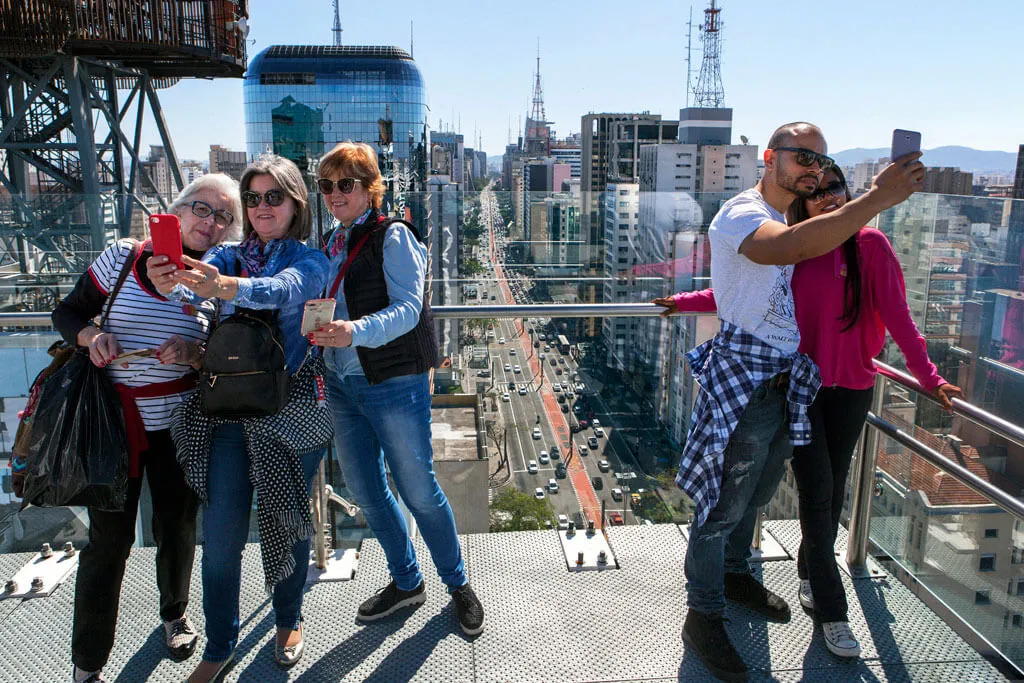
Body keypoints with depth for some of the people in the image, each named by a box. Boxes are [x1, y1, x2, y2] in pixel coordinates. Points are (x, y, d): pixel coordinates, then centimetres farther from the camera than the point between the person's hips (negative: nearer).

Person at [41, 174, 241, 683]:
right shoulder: (121, 258, -4)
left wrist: (193, 352, -20)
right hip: (114, 421, -1)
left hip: (179, 424, 2)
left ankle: (175, 613, 44)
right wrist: (91, 335, -15)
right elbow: (67, 313, 5)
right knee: (109, 539, 3)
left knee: (178, 527, 15)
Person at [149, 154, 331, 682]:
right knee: (220, 530, 2)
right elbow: (193, 286, -11)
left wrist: (224, 287, -44)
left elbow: (281, 289, -24)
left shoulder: (310, 261, -1)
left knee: (287, 519, 10)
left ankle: (288, 619, 36)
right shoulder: (229, 255, 10)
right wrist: (168, 283, -36)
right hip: (227, 405, 3)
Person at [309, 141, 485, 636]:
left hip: (394, 384, -7)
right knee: (365, 491, 14)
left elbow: (407, 308, -22)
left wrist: (355, 332, -38)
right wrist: (322, 329, -2)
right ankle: (406, 582, 34)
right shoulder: (333, 243, 12)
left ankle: (458, 584, 25)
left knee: (418, 491, 2)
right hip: (342, 385, 7)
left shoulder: (393, 236, -8)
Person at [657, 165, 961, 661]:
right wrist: (685, 301, 9)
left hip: (850, 388, 1)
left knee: (832, 490, 11)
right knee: (817, 492, -2)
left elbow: (896, 314, -7)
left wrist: (928, 375, -10)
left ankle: (809, 573, 36)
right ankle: (831, 610, 10)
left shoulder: (869, 244, -4)